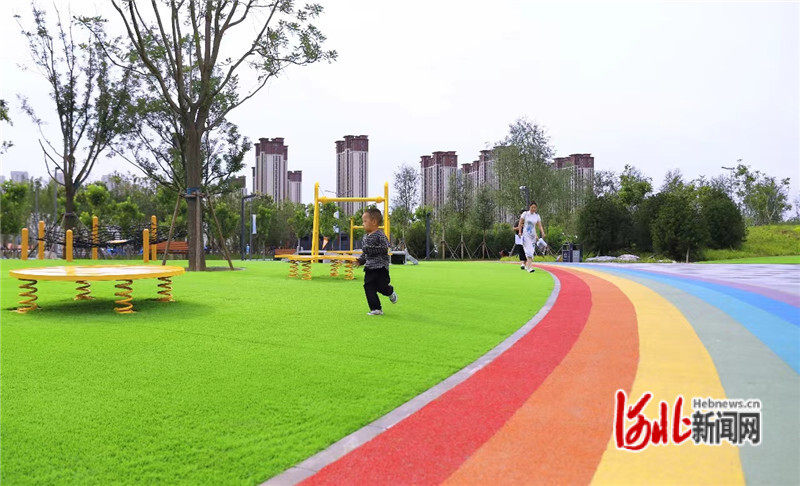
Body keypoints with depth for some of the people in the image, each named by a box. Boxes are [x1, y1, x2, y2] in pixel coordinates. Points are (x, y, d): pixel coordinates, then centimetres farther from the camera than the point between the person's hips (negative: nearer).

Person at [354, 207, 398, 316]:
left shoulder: (380, 235, -12)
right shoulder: (366, 237, 14)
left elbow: (385, 248, -18)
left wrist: (370, 249, -18)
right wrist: (360, 260, 10)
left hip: (380, 267, -7)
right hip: (369, 268, 7)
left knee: (382, 287, -4)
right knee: (369, 287, -3)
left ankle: (391, 292, 32)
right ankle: (376, 309, 1)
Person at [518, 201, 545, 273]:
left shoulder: (537, 216, 7)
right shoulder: (525, 214, -3)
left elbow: (539, 226, 4)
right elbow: (520, 223, 3)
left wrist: (542, 232, -12)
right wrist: (520, 232, -3)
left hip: (533, 235, 4)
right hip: (526, 234, -4)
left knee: (531, 251, 7)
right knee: (529, 251, -16)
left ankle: (527, 265, 23)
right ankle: (530, 267, -24)